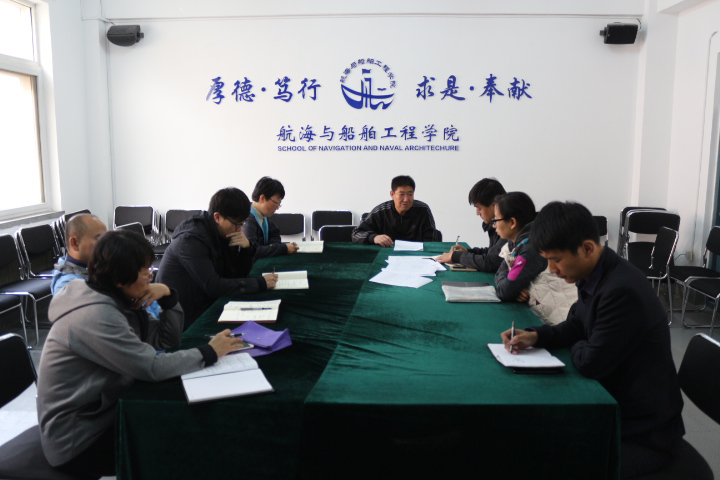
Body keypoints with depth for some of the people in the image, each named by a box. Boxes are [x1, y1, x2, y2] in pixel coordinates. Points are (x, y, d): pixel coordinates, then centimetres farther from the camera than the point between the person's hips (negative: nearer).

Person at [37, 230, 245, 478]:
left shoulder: (117, 300, 2)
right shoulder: (95, 316, -27)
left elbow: (167, 340, 3)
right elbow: (153, 367, -30)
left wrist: (168, 295, -13)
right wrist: (210, 352, -20)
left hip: (99, 412, 8)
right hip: (77, 442, -8)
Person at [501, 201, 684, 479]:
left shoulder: (623, 291, -30)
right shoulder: (592, 276, -2)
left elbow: (591, 363, -24)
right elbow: (576, 326, 13)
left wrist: (575, 348, -3)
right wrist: (535, 336, -3)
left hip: (643, 434, -9)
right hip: (613, 405, 9)